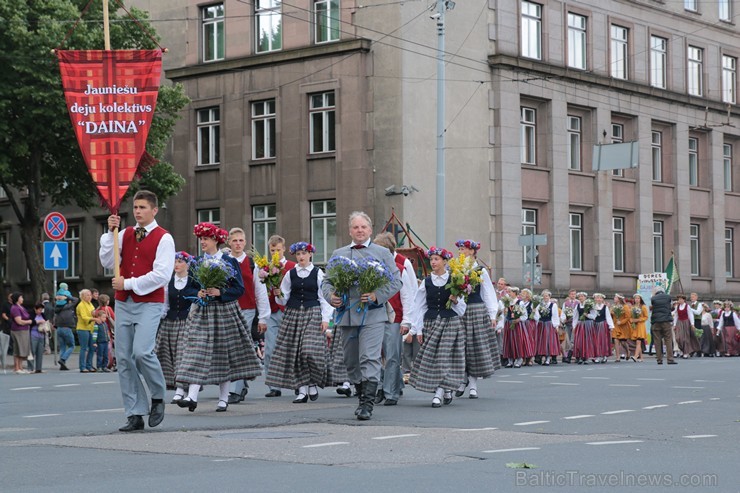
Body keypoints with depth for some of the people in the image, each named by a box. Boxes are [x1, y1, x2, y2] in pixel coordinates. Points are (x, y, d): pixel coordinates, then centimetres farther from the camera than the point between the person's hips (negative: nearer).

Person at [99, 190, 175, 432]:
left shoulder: (163, 238, -4)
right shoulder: (125, 234, 13)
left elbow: (162, 275, -13)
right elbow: (107, 262, 6)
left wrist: (128, 283, -13)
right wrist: (110, 233, -3)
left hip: (149, 304, -5)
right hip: (123, 303, 6)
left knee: (142, 351, -21)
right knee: (123, 358, 1)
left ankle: (158, 398, 5)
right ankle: (135, 414, 7)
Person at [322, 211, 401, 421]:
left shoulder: (382, 253, 6)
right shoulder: (338, 254, 16)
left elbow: (396, 281, 1)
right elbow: (326, 281, 17)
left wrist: (377, 296, -14)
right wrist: (331, 296, -4)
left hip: (372, 315, -4)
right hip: (346, 315, 4)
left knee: (369, 359, -14)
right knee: (351, 362, 9)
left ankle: (367, 404, -15)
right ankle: (362, 398, 23)